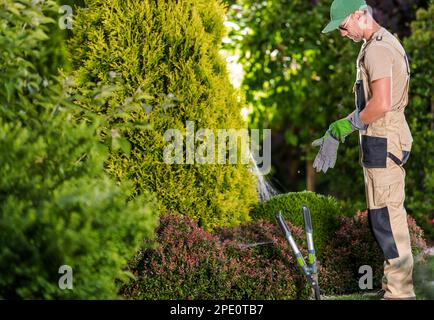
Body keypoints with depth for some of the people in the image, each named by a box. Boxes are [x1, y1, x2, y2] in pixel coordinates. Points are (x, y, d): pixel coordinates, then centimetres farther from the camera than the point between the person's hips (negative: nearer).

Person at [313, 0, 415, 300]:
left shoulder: (377, 49, -16)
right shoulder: (387, 43, 17)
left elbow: (380, 104, -26)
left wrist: (341, 128, -15)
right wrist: (336, 132, 18)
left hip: (383, 143, -11)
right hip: (388, 140, 11)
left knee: (385, 216, -7)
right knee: (390, 214, 15)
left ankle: (400, 291, -3)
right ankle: (396, 282, 23)